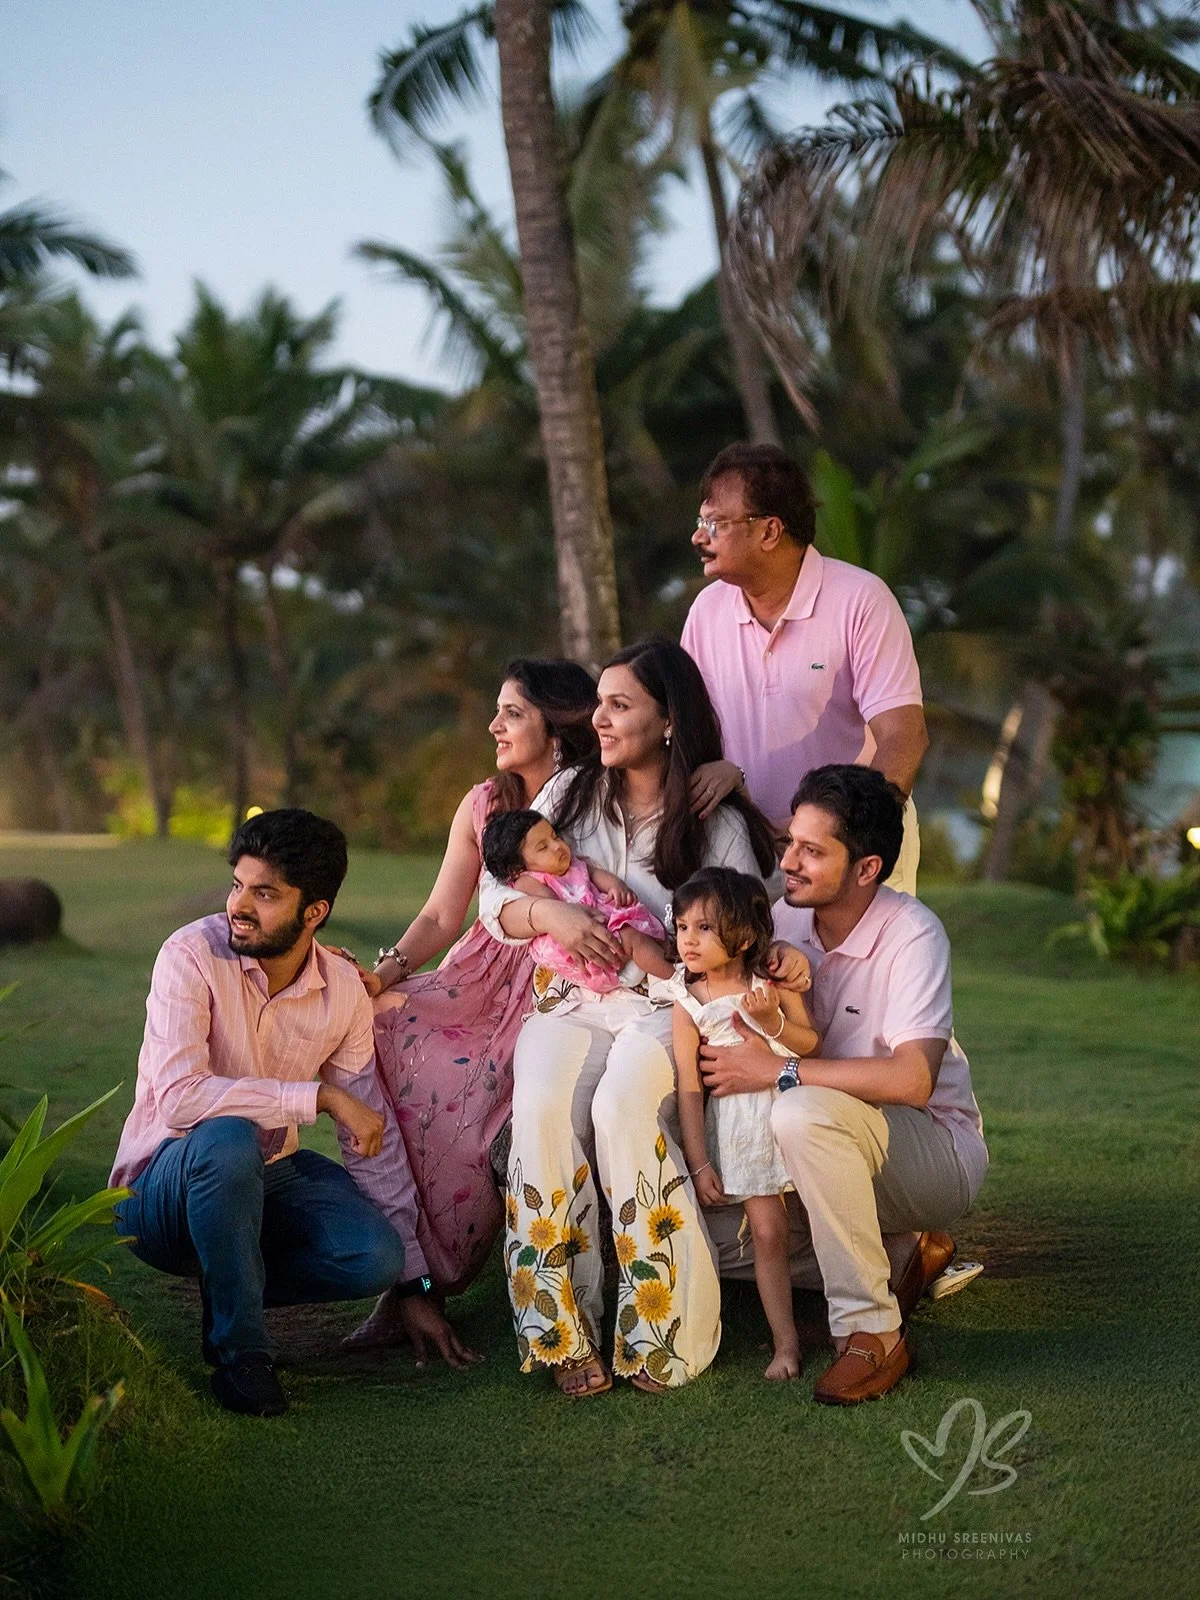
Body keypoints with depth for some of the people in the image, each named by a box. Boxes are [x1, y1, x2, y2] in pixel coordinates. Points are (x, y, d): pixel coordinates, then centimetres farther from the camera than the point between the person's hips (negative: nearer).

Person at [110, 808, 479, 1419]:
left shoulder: (344, 991, -6)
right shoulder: (193, 956, -19)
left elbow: (375, 1136, 0)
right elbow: (178, 1096, -33)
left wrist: (413, 1286, 0)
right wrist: (321, 1095, -29)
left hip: (268, 1176, 4)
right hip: (165, 1185, -4)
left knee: (376, 1254, -22)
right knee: (228, 1139, -38)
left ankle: (232, 1287, 6)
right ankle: (238, 1349, -20)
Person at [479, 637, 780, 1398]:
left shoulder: (718, 824, 2)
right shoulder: (569, 794, 13)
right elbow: (495, 897, 8)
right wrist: (551, 915, -13)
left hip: (669, 1008, -2)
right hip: (572, 1001, 3)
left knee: (624, 1107, -34)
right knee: (544, 1109, -30)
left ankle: (662, 1336, -24)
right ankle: (565, 1336, -25)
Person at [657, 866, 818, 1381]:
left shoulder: (774, 982, -4)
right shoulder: (687, 1005, -5)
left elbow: (812, 1045, -3)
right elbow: (689, 1088, -5)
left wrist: (772, 1020, -21)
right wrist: (699, 1164, -7)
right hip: (736, 1122, 0)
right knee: (767, 1232, -3)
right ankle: (785, 1341, 4)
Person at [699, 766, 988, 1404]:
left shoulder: (912, 933, -21)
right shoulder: (785, 919, -3)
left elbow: (913, 1080, -33)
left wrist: (778, 1072, -30)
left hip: (938, 1153, -7)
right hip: (836, 1153, 7)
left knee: (804, 1112, -36)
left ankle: (872, 1332, -25)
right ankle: (902, 1258, 3)